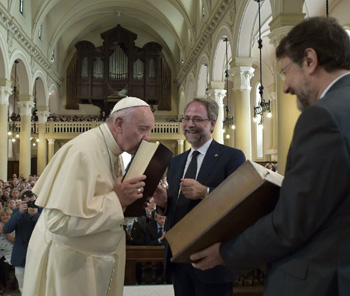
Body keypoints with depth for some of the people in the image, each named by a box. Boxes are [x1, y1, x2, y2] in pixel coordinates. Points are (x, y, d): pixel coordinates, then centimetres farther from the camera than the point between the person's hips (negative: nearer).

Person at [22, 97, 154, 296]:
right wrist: (117, 200, -26)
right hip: (71, 260, -8)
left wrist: (127, 199, -5)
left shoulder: (112, 151, 5)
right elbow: (59, 220, -29)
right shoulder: (83, 152, -24)